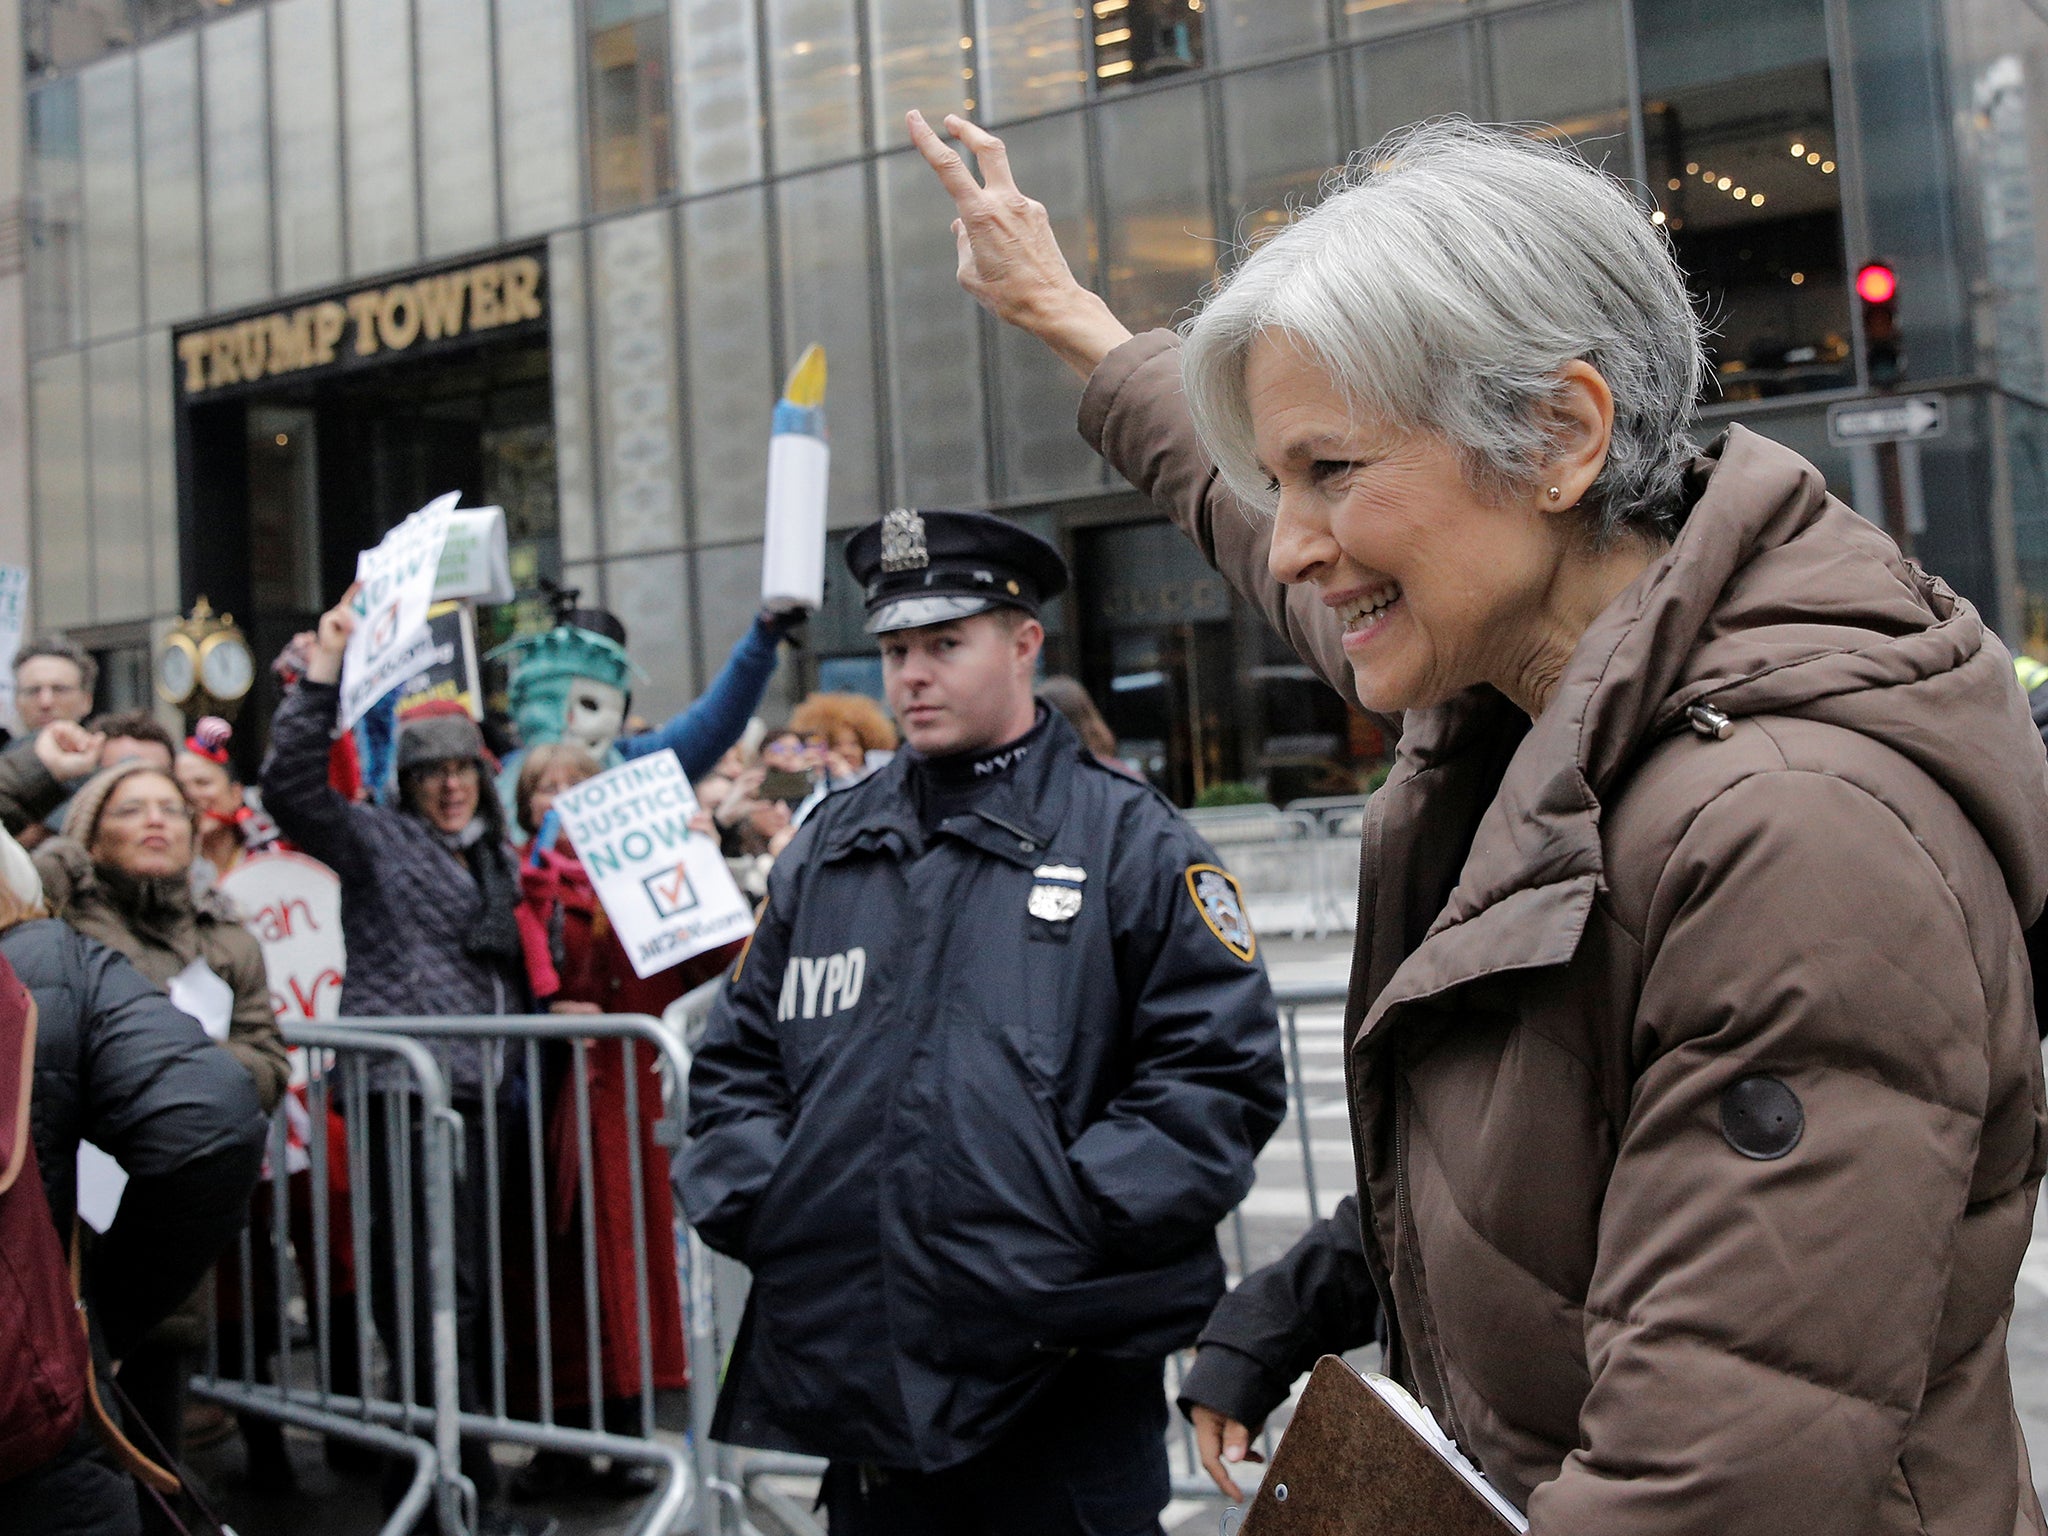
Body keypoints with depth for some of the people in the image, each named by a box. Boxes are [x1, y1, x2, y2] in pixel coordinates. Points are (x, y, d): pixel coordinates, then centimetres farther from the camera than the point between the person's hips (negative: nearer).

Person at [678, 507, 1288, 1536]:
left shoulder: (1130, 839, -2)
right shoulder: (826, 849, 12)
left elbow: (1224, 1068, -7)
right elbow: (737, 1058, 17)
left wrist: (1080, 1224, -14)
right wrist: (757, 1207, 2)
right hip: (855, 1365, 4)